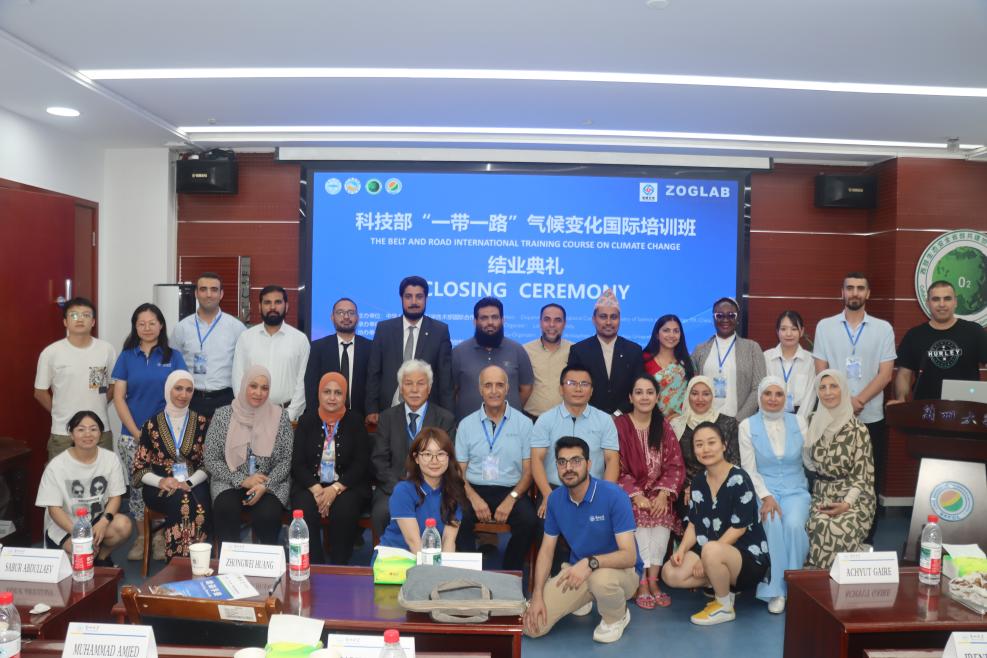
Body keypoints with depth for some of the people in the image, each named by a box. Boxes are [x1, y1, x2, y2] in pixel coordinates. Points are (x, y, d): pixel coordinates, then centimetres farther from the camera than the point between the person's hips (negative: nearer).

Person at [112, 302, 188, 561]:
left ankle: (161, 537, 16)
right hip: (132, 435, 1)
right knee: (137, 485, 7)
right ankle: (141, 537, 21)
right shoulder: (126, 357, 5)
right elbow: (119, 396, 1)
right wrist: (136, 431, -7)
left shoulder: (173, 357, 3)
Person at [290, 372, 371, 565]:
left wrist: (336, 489, -17)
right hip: (310, 484, 1)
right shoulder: (307, 420, 5)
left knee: (344, 511, -31)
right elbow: (297, 463, 2)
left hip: (347, 486, -1)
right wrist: (316, 489, -15)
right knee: (305, 511, -29)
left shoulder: (355, 421, 2)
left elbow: (361, 464, -3)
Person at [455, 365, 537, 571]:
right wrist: (474, 498, -12)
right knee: (458, 518, -30)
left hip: (511, 491, 0)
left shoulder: (524, 423, 6)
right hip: (475, 490, 0)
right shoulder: (466, 425, 9)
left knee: (529, 520, -29)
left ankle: (510, 575, -6)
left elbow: (528, 470, 3)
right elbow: (459, 471, 6)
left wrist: (511, 499, -13)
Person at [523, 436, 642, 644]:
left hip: (620, 570, -4)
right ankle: (582, 599, 18)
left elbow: (629, 556, -26)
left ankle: (617, 616, -4)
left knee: (601, 579, -42)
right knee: (532, 626, -11)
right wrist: (537, 596, -11)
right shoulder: (555, 499, -6)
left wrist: (591, 562, -43)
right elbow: (546, 550, 1)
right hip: (577, 570, 5)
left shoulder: (614, 495, -23)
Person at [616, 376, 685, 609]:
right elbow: (617, 468, -8)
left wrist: (663, 494, -16)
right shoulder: (618, 425, -4)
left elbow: (675, 466, 1)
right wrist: (637, 495, -20)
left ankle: (652, 580, -20)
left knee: (663, 513, -27)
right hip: (629, 492, -2)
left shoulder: (664, 426, 7)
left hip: (658, 491, 3)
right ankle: (642, 583, -22)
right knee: (640, 514, -30)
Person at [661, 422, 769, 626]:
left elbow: (738, 528, -18)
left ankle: (724, 607, -11)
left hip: (749, 556, -7)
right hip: (715, 553, 7)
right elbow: (694, 523, 8)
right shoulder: (697, 481, 5)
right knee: (670, 574, -13)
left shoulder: (739, 479, -16)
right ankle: (723, 586, 8)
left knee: (711, 551, -38)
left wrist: (706, 558, -20)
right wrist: (681, 550, -10)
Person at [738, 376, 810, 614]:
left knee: (794, 524, -29)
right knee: (773, 523, -31)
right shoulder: (747, 426, 1)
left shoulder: (798, 422, 8)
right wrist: (766, 496, -16)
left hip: (795, 490, 1)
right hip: (763, 490, -1)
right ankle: (775, 589, -18)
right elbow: (749, 469, -4)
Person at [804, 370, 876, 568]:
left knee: (839, 529, -32)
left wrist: (847, 503, -19)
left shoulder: (858, 430, -6)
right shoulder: (813, 423, 6)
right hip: (821, 494, 3)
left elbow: (863, 475, -6)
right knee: (819, 526, -29)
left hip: (853, 496, -2)